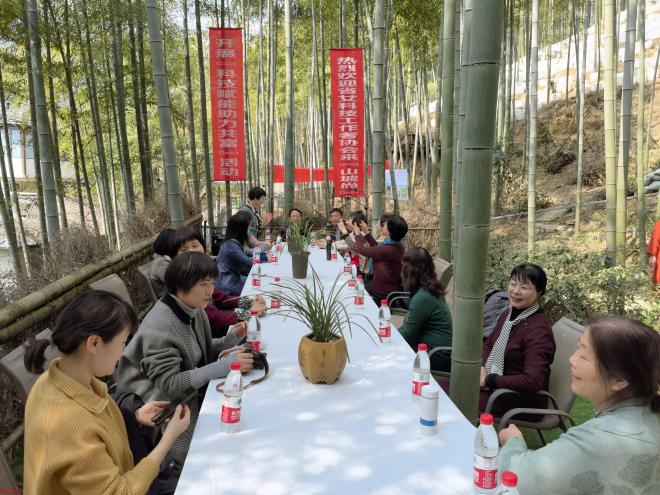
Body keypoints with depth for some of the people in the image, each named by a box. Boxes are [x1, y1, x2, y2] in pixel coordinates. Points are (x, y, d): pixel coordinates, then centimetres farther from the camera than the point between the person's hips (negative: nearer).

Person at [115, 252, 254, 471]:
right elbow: (169, 384, -28)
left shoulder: (193, 310, -3)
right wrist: (225, 365, -33)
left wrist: (230, 339, -8)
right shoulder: (159, 327, -26)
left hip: (191, 391, 7)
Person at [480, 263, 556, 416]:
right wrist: (481, 368, -4)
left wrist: (488, 380, -23)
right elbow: (488, 345, 17)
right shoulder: (508, 314, 4)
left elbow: (533, 381, -28)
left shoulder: (538, 329, -21)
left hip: (524, 398, -8)